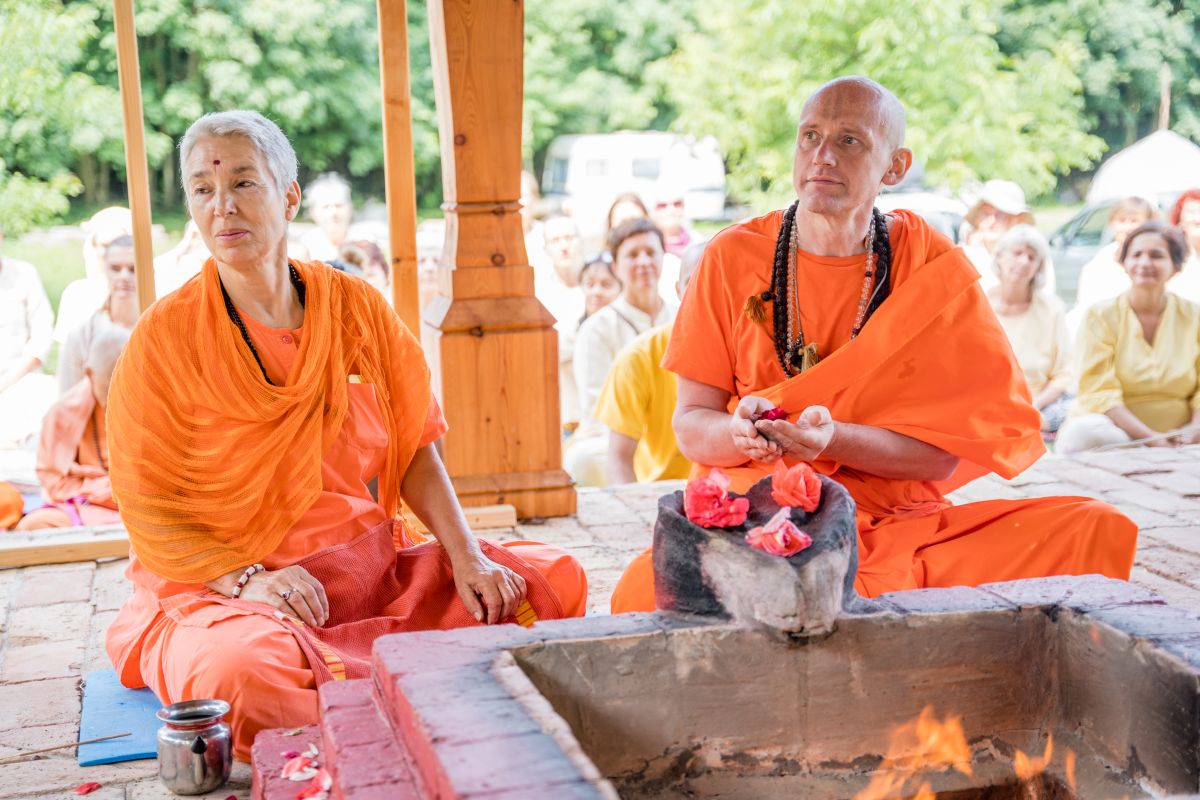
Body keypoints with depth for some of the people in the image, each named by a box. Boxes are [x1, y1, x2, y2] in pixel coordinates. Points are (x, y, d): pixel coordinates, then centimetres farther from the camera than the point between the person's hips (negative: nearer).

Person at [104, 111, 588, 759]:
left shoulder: (355, 307, 4)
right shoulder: (165, 337, -6)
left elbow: (415, 451, 7)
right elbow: (147, 510, -6)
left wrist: (467, 556, -8)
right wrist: (246, 578, -22)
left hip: (372, 571, 4)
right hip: (217, 582, -4)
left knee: (557, 580, -10)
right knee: (244, 668, -39)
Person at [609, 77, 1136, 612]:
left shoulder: (934, 267, 1)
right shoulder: (732, 257, 1)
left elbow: (942, 453, -5)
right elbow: (690, 425, 2)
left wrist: (834, 440, -23)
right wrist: (741, 433, -22)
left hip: (901, 521, 1)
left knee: (1093, 529, -22)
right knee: (649, 587, -35)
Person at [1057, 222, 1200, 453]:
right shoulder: (1101, 315, 0)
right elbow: (1100, 392, -10)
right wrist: (1149, 437, -23)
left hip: (1179, 439, 0)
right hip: (1116, 430, 0)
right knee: (1082, 433, -34)